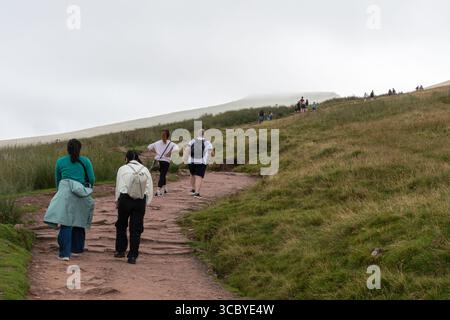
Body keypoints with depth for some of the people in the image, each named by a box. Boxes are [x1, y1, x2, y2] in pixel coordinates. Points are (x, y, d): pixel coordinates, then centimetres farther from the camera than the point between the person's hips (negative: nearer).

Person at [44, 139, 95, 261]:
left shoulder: (60, 162, 8)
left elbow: (58, 180, 17)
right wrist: (88, 189, 23)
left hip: (66, 193, -2)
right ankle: (76, 249, 27)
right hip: (81, 195, 2)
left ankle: (65, 253, -17)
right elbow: (92, 179, 3)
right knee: (79, 222, 16)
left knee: (66, 223, -8)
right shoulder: (86, 161, 6)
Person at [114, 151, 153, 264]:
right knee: (136, 229, 5)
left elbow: (119, 187, -2)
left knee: (121, 226, 18)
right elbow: (149, 189, 3)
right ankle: (133, 256, 4)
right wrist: (146, 203, 8)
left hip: (125, 199, -2)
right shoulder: (145, 170, 6)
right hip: (140, 201, 2)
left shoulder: (123, 169, -1)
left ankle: (120, 250, 22)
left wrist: (117, 201, 7)